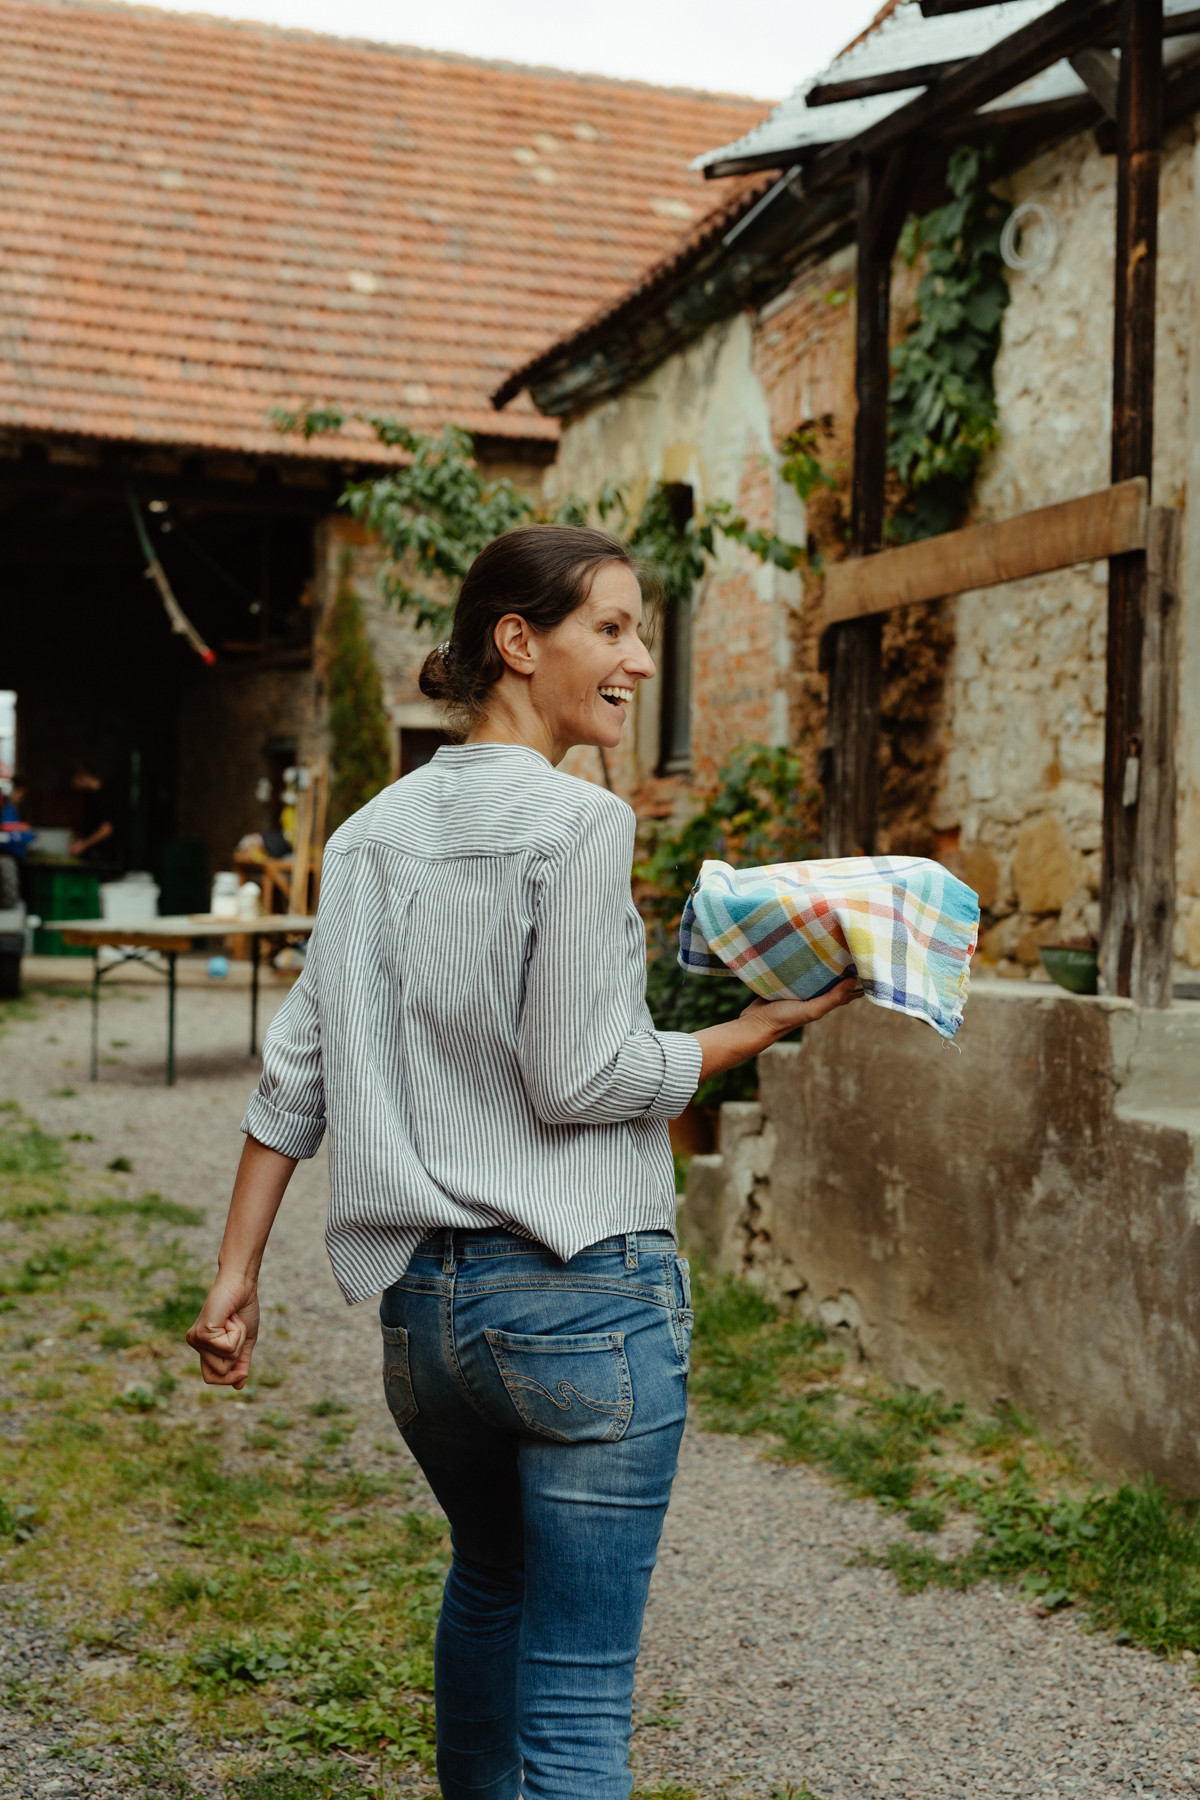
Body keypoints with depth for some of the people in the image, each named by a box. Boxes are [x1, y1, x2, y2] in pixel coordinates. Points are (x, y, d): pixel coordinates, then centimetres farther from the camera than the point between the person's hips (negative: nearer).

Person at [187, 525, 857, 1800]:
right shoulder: (580, 822, -12)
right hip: (585, 1298, -7)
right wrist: (761, 1028, -3)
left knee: (488, 1583, 30)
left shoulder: (375, 832, 8)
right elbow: (578, 1080, -14)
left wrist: (235, 1276, 11)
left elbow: (296, 1070, 7)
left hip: (422, 1300, 7)